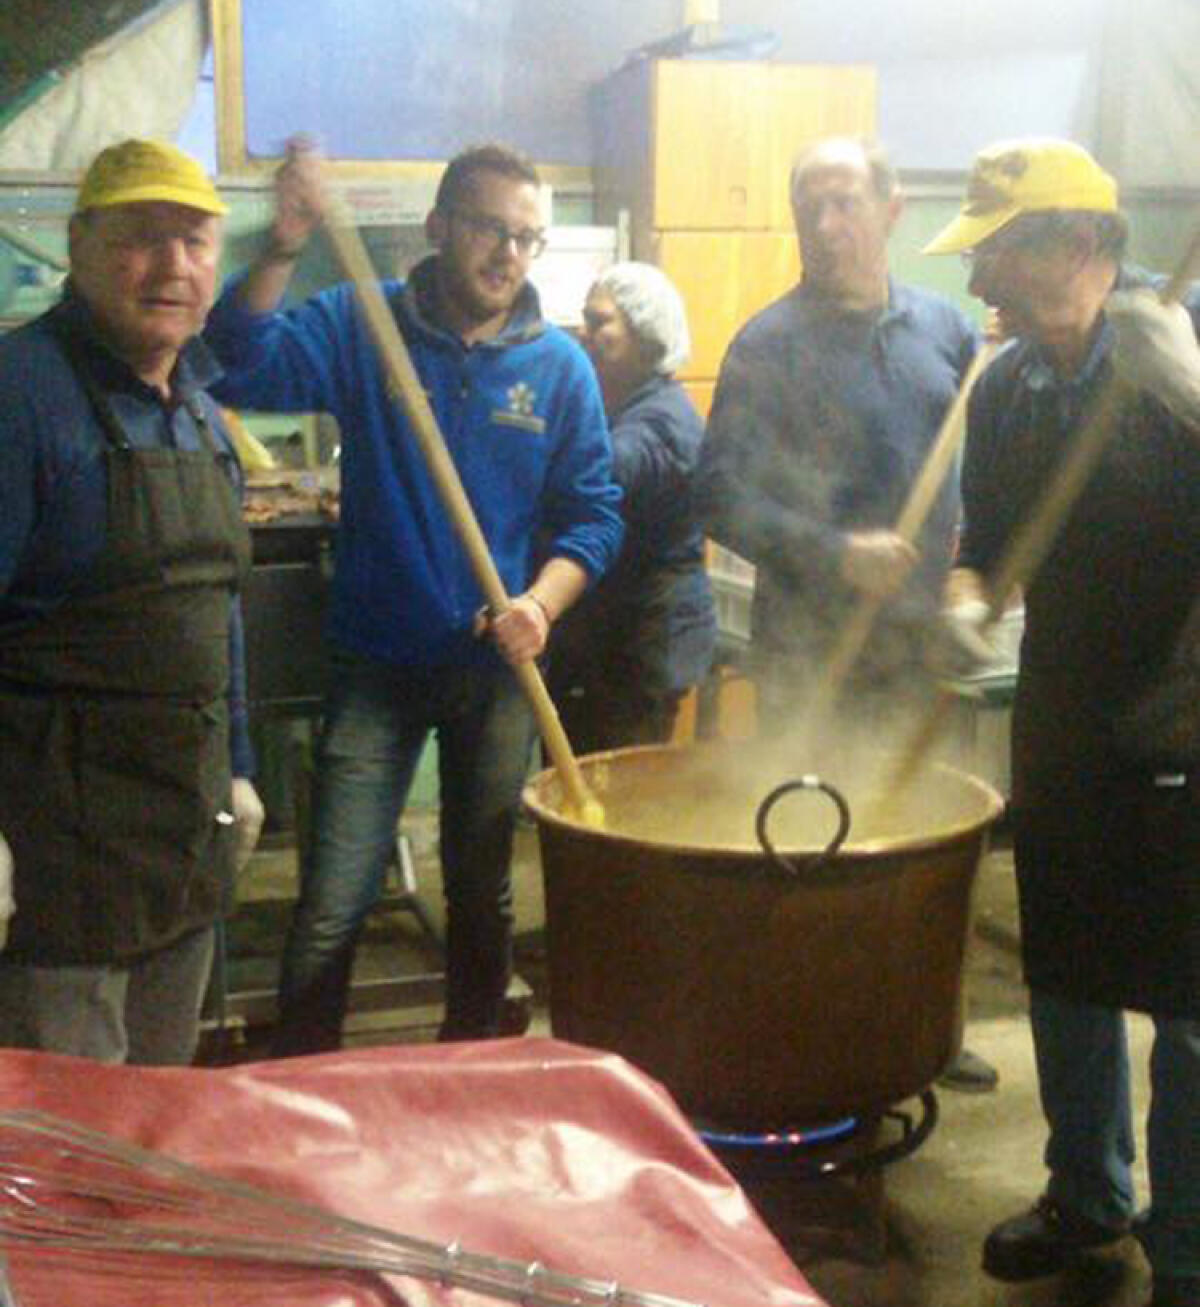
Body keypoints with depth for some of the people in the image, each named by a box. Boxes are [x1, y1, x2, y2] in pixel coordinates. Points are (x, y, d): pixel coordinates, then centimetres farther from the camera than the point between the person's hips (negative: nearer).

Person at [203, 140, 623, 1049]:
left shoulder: (560, 366, 0)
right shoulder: (359, 327, -4)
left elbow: (594, 514, 0)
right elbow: (244, 365, -19)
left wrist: (541, 604, -17)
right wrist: (282, 252, -33)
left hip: (497, 667, 2)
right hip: (377, 665, -2)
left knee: (483, 893, 17)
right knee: (332, 907, -4)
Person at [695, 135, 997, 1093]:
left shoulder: (945, 328, 10)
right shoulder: (769, 345, -4)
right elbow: (725, 499, -11)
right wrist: (835, 553, -20)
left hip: (926, 636, 4)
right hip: (811, 645, -4)